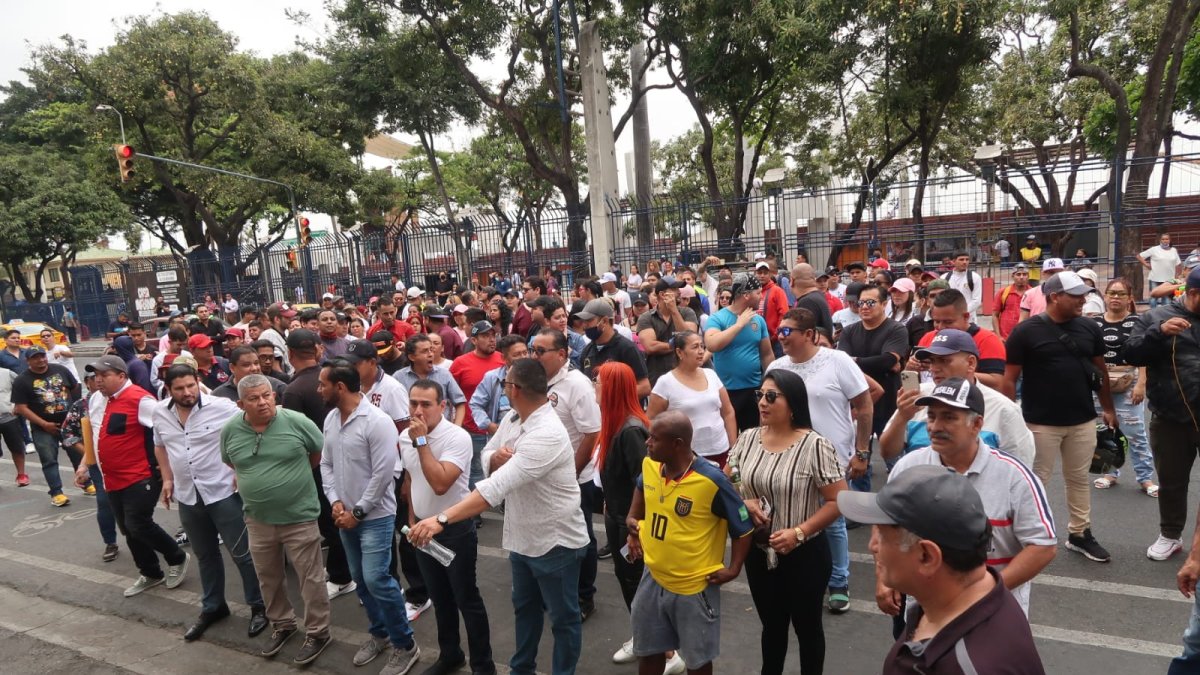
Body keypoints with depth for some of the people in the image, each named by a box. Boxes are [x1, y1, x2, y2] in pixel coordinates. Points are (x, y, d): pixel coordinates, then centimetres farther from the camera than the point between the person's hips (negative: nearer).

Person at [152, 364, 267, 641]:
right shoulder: (160, 412, 0)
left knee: (242, 553, 2)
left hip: (223, 492, -5)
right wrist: (167, 478, 13)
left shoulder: (221, 407, -17)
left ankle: (258, 607, 18)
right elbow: (160, 445, 17)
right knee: (205, 555, 20)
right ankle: (212, 607, 36)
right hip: (187, 496, 5)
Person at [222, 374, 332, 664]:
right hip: (257, 519, 4)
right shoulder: (230, 430, -5)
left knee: (311, 578, 6)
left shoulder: (297, 421, -16)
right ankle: (281, 625, 41)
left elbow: (320, 453, -2)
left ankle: (317, 633, 22)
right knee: (268, 578, 20)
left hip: (299, 517, -4)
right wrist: (255, 481, 10)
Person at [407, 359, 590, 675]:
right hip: (522, 537, 9)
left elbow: (497, 486, -40)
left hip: (556, 542, -9)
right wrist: (497, 456, -16)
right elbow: (487, 456, 9)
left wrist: (442, 519, -44)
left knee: (563, 617, 13)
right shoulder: (512, 418, -3)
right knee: (524, 607, 27)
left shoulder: (547, 435, -32)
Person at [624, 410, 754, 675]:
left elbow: (744, 528, -14)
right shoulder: (649, 466, -9)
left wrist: (733, 570, -14)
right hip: (653, 579, 5)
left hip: (695, 586, -5)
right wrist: (633, 520, 7)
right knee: (647, 651, 22)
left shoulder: (712, 481, -26)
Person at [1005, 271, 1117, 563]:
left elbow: (1101, 370, 13)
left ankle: (1079, 534, 31)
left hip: (1083, 421, 5)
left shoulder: (1090, 328, 2)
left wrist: (1108, 408, 14)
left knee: (1079, 479, 17)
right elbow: (1010, 378, -9)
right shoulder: (1026, 331, -12)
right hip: (1041, 423, -5)